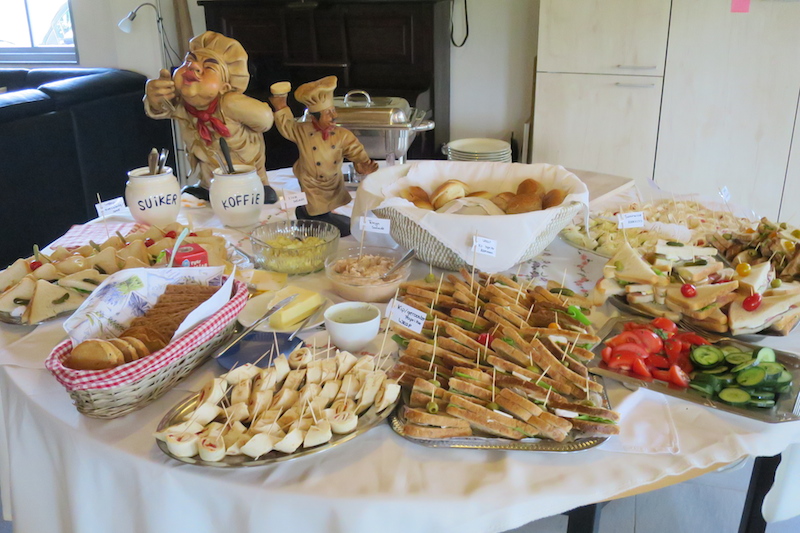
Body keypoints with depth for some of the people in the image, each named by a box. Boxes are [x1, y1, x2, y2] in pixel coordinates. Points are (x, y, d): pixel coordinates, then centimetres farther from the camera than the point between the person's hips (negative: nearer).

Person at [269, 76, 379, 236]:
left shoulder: (343, 136, -7)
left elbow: (358, 155, -10)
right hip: (314, 198, -4)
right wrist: (281, 108, 1)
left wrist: (364, 167, -30)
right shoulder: (301, 132, -10)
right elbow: (286, 125, 11)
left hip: (336, 192, 4)